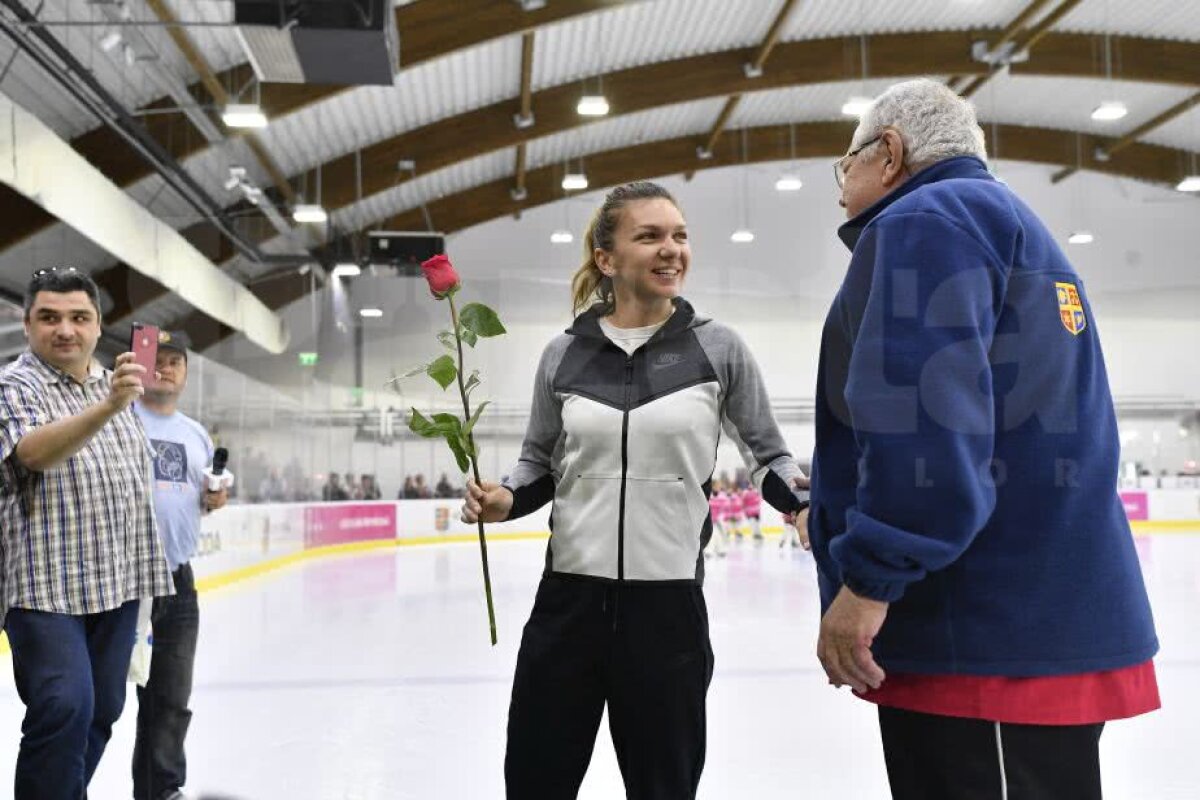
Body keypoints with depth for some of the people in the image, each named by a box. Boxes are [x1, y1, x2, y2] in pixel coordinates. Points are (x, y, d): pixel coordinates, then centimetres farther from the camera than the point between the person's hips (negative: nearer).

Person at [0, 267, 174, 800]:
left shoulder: (115, 385, 12)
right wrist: (106, 407, -44)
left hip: (117, 582, 6)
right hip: (45, 583, -6)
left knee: (101, 711, 12)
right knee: (64, 709, -14)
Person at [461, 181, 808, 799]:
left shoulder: (717, 348, -2)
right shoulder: (564, 355, 2)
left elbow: (769, 455, 6)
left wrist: (800, 498, -15)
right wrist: (504, 499, -8)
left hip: (668, 605, -1)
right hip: (569, 600, 2)